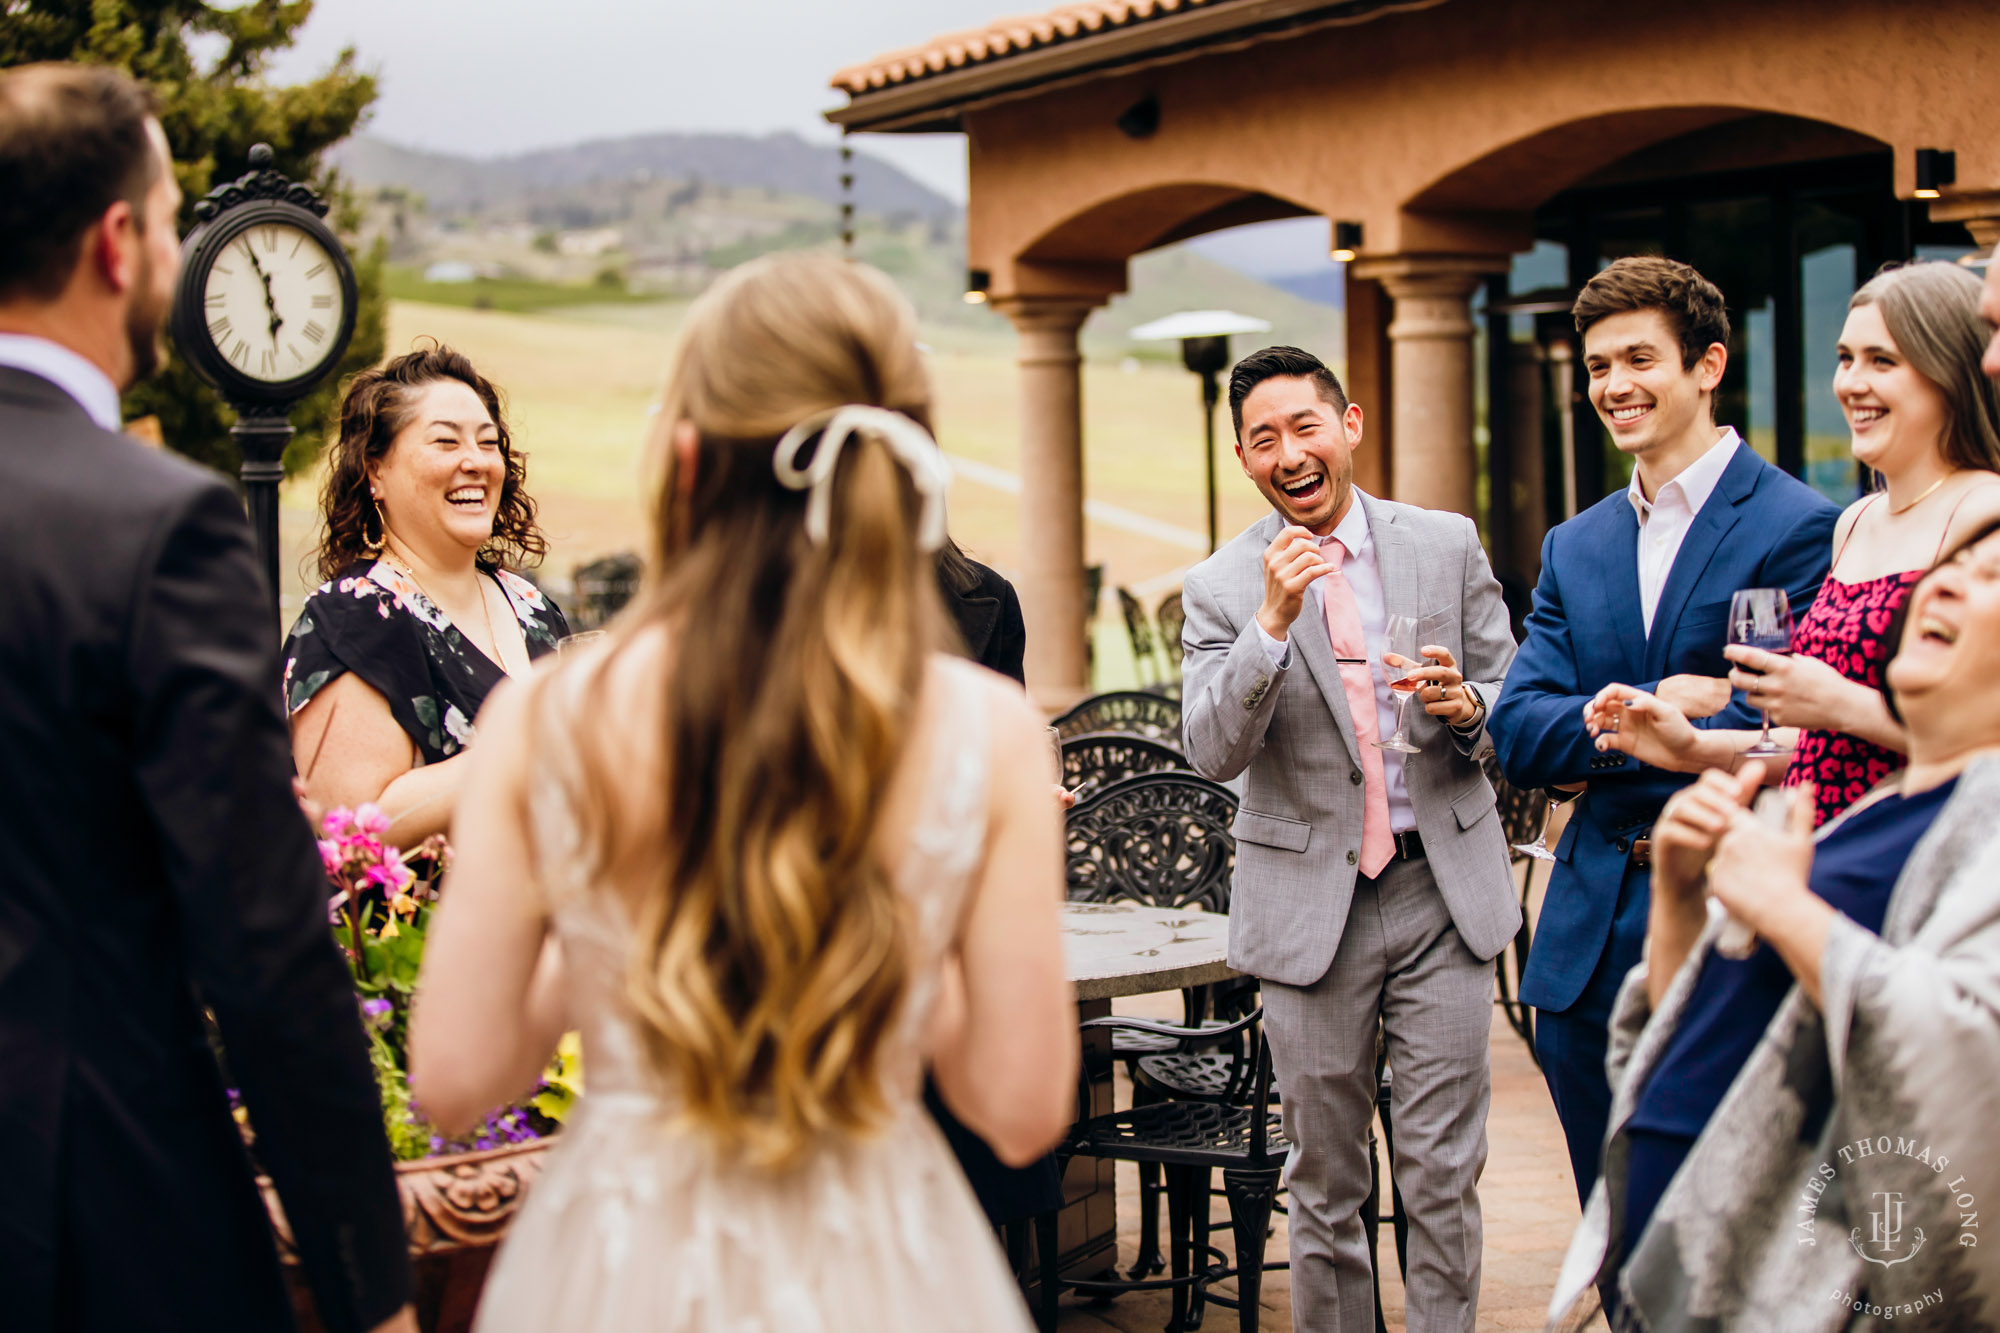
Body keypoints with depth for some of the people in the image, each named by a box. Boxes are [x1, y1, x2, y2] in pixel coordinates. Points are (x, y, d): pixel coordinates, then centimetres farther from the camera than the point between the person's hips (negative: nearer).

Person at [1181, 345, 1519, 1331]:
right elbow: (1212, 754, -12)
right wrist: (1273, 621, -23)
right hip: (1309, 905, -1)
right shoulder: (1221, 589, -2)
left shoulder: (1448, 545, 4)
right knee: (1326, 1185, 9)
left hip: (1443, 889, 1)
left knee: (1445, 1178, 2)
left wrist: (1466, 704, -14)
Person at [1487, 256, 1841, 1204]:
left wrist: (1606, 740, -9)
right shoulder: (1575, 547, 13)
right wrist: (1660, 705, -12)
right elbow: (1517, 735, 3)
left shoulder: (1795, 527, -8)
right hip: (1592, 946, 6)